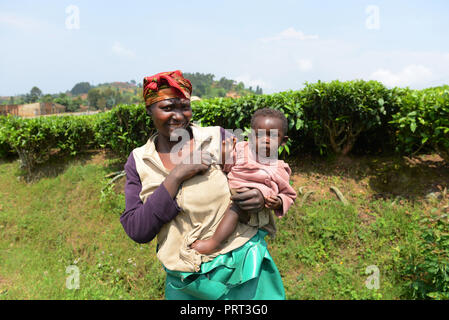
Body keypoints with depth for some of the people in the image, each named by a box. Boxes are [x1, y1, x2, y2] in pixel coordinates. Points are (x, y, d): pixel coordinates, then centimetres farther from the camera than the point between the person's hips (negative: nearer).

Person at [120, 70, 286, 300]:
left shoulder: (218, 138, -6)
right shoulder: (139, 162, -1)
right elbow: (137, 231, -10)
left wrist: (263, 196, -18)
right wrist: (176, 177, -18)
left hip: (243, 266, 0)